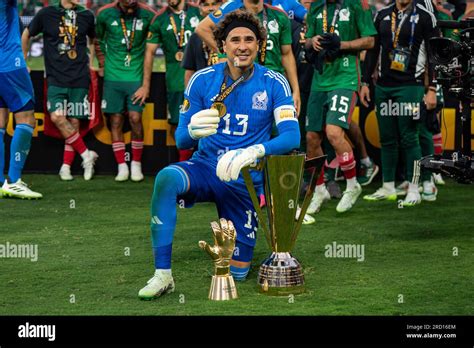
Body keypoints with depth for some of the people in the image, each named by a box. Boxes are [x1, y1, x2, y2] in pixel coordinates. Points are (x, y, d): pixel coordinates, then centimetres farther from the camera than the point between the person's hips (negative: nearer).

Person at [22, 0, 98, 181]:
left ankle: (66, 166, 11)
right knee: (57, 117, -18)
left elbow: (93, 39, 24)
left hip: (79, 79, 2)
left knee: (74, 121, 0)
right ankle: (86, 154, -4)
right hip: (56, 78, -2)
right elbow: (26, 34, 12)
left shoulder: (86, 15, 5)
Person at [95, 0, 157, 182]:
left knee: (135, 118, -9)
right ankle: (122, 167, 9)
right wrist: (103, 65, 10)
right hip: (113, 77, 1)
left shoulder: (148, 15, -6)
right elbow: (98, 42, 15)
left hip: (136, 76, -1)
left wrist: (146, 85, -4)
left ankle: (136, 165, 8)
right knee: (116, 121, 1)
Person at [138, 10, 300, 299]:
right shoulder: (203, 80, -4)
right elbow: (181, 139, -3)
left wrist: (254, 151, -36)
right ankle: (163, 274, -30)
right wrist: (193, 131, -28)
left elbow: (292, 137, -17)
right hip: (205, 168, 0)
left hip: (244, 180, 0)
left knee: (238, 272, 3)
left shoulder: (274, 84, -7)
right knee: (167, 178, -36)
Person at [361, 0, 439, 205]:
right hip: (383, 86, 5)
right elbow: (373, 51, 17)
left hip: (410, 86, -5)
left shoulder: (424, 17, -2)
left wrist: (432, 90, -9)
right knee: (387, 139, 8)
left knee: (409, 138, -6)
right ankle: (388, 188, 16)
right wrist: (365, 83, 13)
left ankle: (413, 190, -1)